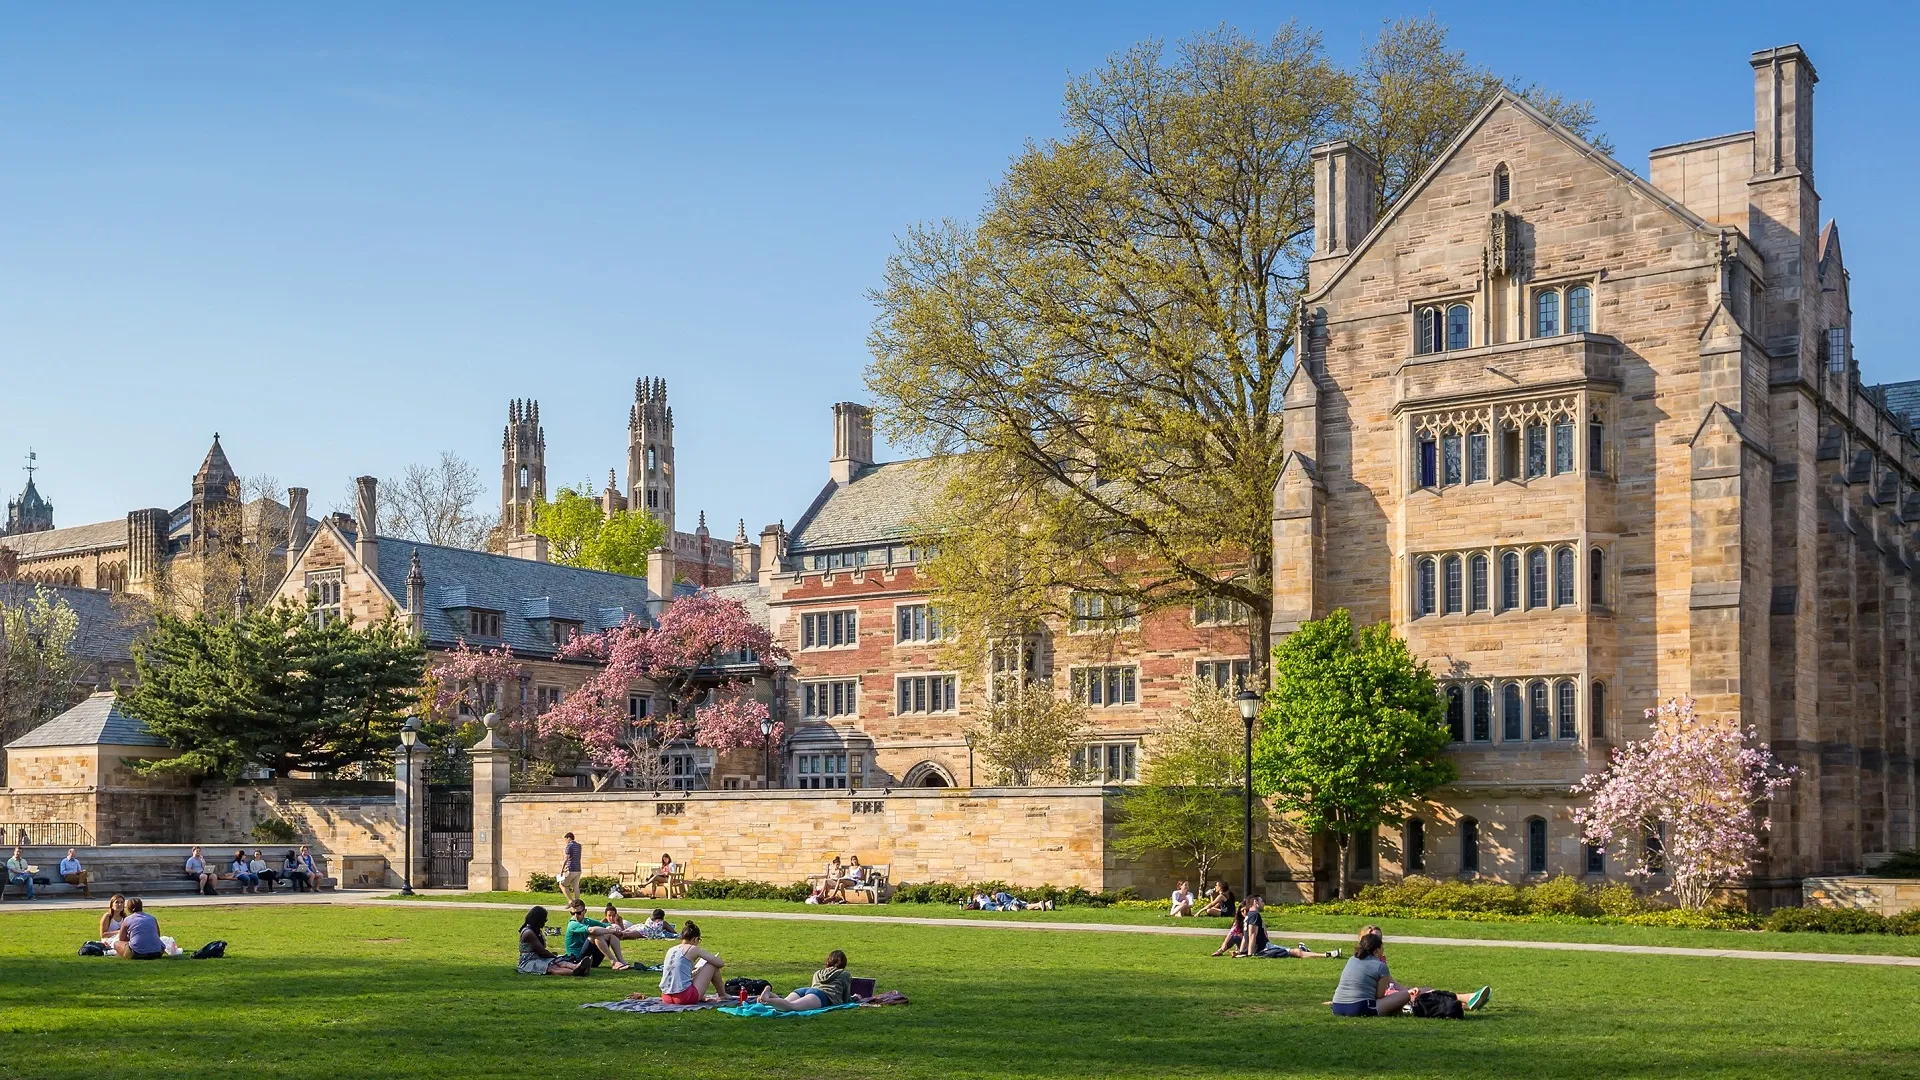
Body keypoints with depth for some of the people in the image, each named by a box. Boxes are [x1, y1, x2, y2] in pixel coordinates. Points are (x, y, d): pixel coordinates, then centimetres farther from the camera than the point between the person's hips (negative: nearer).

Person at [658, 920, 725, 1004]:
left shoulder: (671, 950, 15)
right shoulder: (693, 949, -1)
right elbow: (721, 963, 3)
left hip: (667, 998, 7)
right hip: (685, 998, -7)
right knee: (713, 965, 10)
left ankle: (702, 997, 30)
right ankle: (722, 996, 25)